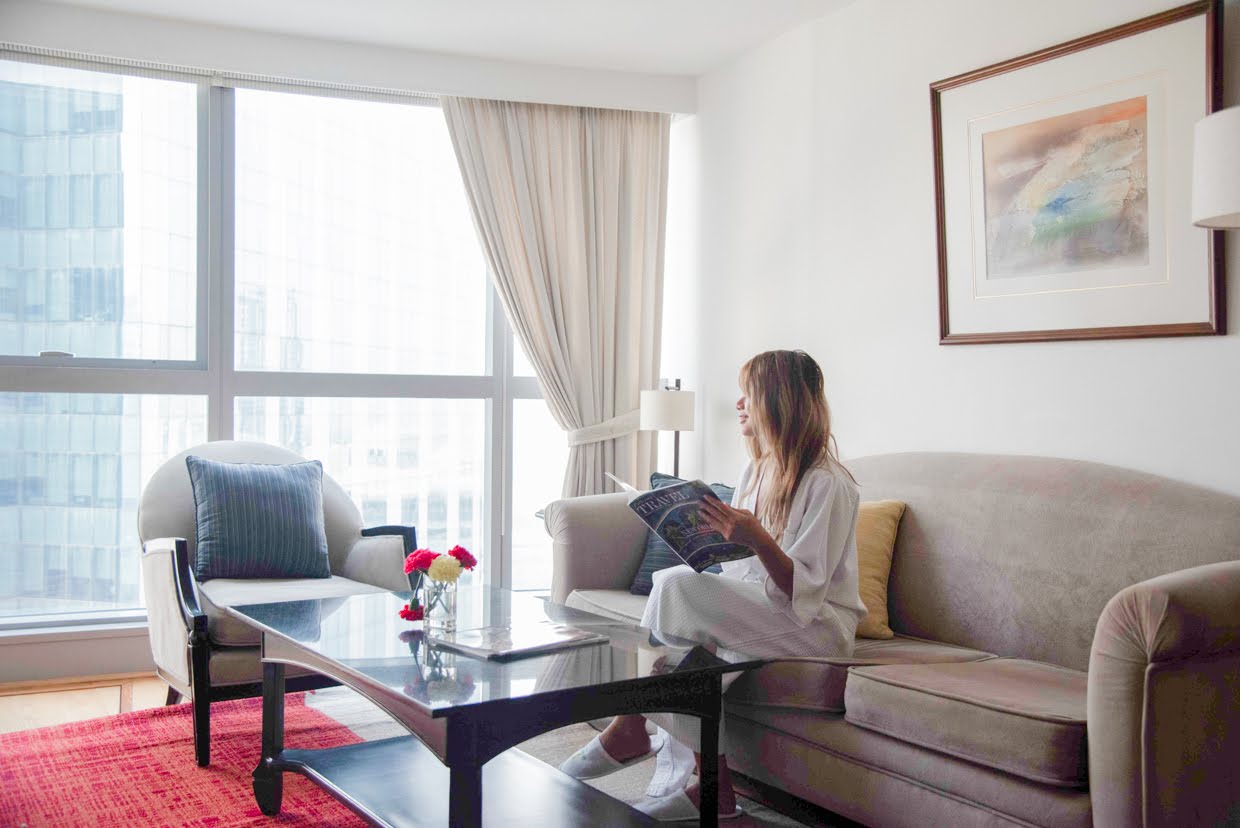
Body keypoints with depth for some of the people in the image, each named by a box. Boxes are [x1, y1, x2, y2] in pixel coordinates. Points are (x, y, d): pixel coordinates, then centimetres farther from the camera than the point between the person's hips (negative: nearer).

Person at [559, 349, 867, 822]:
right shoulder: (755, 473, 13)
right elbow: (736, 562, 14)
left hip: (817, 624, -8)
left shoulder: (829, 484, -14)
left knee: (677, 586, -25)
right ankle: (713, 787, -20)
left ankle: (630, 729, -9)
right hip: (756, 610, 8)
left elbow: (803, 589, -19)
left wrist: (758, 540, -35)